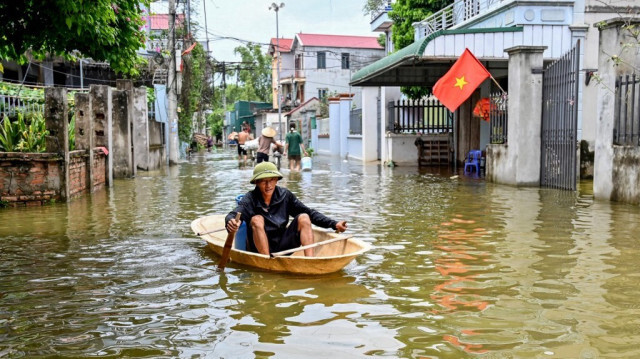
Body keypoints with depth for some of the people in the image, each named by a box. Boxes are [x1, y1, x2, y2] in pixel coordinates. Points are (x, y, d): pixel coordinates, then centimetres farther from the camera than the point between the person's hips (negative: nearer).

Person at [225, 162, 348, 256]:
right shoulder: (250, 199, -8)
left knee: (303, 218, -12)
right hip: (259, 248, -3)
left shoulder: (285, 195, 2)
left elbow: (310, 213, 3)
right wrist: (231, 222, -52)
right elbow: (233, 215, -26)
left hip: (282, 246, 3)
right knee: (257, 219, -26)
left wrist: (334, 224, -8)